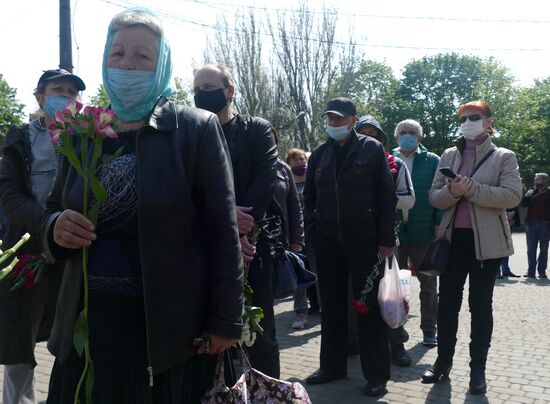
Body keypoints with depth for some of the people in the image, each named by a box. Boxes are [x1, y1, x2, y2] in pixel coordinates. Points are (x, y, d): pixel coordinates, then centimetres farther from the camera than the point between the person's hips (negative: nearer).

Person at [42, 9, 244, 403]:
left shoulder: (197, 128, -6)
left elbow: (223, 231, -8)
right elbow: (54, 213, 16)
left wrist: (226, 321, -10)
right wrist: (57, 227, -8)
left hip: (170, 327, -4)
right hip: (89, 325, 4)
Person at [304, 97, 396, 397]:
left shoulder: (371, 149, -1)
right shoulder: (319, 155, 11)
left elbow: (387, 196, -4)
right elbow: (309, 196, 17)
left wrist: (386, 238, -10)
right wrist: (312, 231, 4)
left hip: (364, 241, -4)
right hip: (327, 243, 4)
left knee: (369, 306, 2)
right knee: (332, 306, 11)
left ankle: (376, 374, 10)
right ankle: (332, 366, 23)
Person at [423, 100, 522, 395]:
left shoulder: (504, 157, 0)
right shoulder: (448, 156, 10)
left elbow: (513, 196, -13)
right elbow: (433, 197, 6)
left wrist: (471, 189, -19)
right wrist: (452, 191, -16)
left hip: (486, 240, -3)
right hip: (453, 238, 3)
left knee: (480, 304, 4)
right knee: (447, 302, 7)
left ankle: (477, 368, 13)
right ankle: (443, 360, 19)